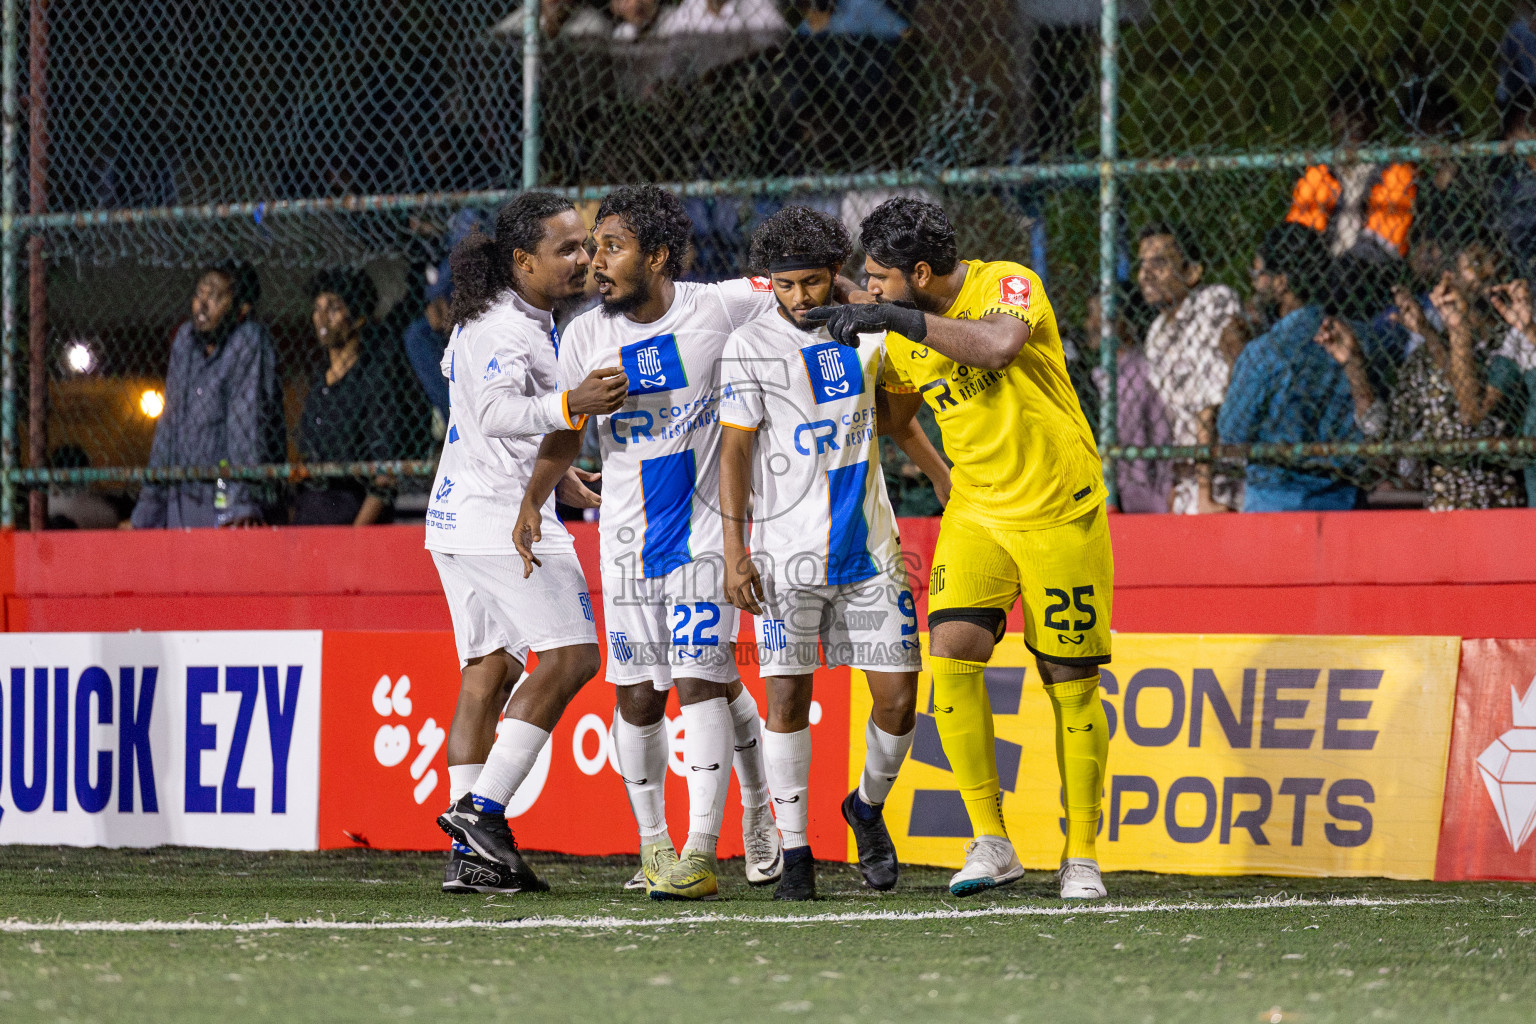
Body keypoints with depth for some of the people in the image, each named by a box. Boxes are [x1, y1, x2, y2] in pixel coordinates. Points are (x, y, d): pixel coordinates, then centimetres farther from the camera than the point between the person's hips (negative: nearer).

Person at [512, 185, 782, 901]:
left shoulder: (718, 309, -8)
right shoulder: (586, 338, -1)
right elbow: (565, 435, 9)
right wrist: (531, 503, -3)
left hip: (704, 529, -3)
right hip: (628, 537, 3)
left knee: (702, 679, -11)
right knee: (637, 695, 3)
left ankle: (700, 853, -10)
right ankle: (652, 841, 20)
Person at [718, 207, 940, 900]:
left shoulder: (865, 332, 8)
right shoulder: (751, 346, -4)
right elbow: (735, 449, -6)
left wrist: (949, 482, 30)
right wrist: (733, 549, -12)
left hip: (868, 548, 4)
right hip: (787, 552, -4)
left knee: (898, 699, 0)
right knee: (786, 696, -6)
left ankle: (868, 805, 27)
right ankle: (794, 852, 3)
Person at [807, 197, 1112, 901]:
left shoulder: (1008, 285, -13)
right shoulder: (904, 337, 4)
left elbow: (998, 346, -36)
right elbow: (890, 415, 23)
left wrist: (898, 318, -34)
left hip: (1061, 511, -5)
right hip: (976, 511, 5)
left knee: (1072, 683, 0)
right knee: (951, 652, -17)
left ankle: (1081, 857, 13)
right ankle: (991, 843, -10)